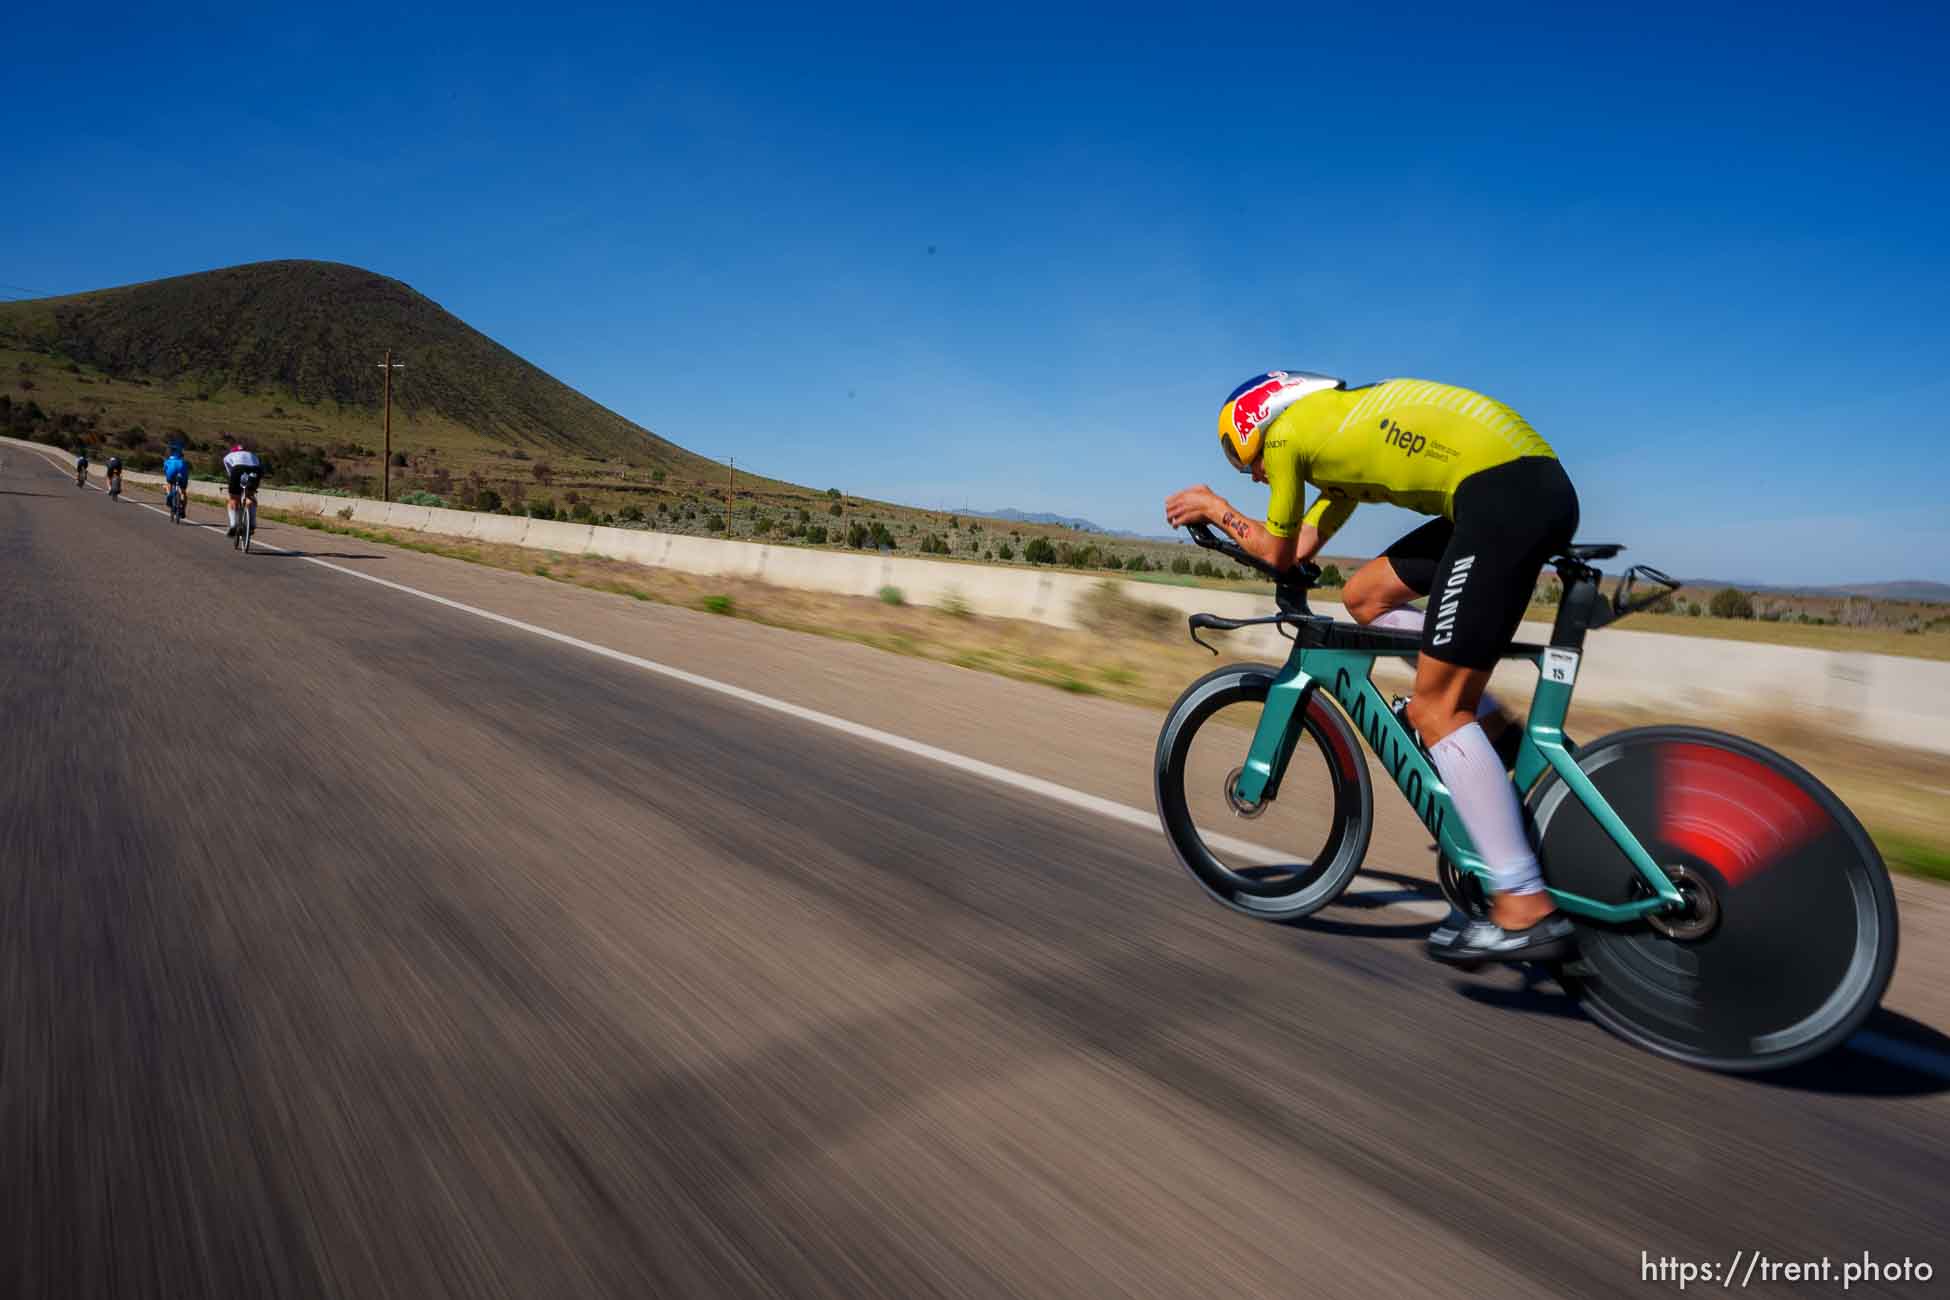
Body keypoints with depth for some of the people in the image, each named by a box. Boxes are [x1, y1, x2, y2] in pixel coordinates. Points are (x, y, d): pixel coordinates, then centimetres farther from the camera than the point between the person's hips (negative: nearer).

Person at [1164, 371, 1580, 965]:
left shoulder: (1285, 429, 6)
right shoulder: (1344, 423, 30)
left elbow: (1277, 553, 14)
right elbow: (1302, 547, 28)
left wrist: (1216, 507, 29)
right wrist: (1214, 514, 37)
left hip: (1506, 490, -10)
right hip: (1539, 488, 10)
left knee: (1433, 710, -8)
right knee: (1366, 598, 20)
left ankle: (1527, 909, -8)